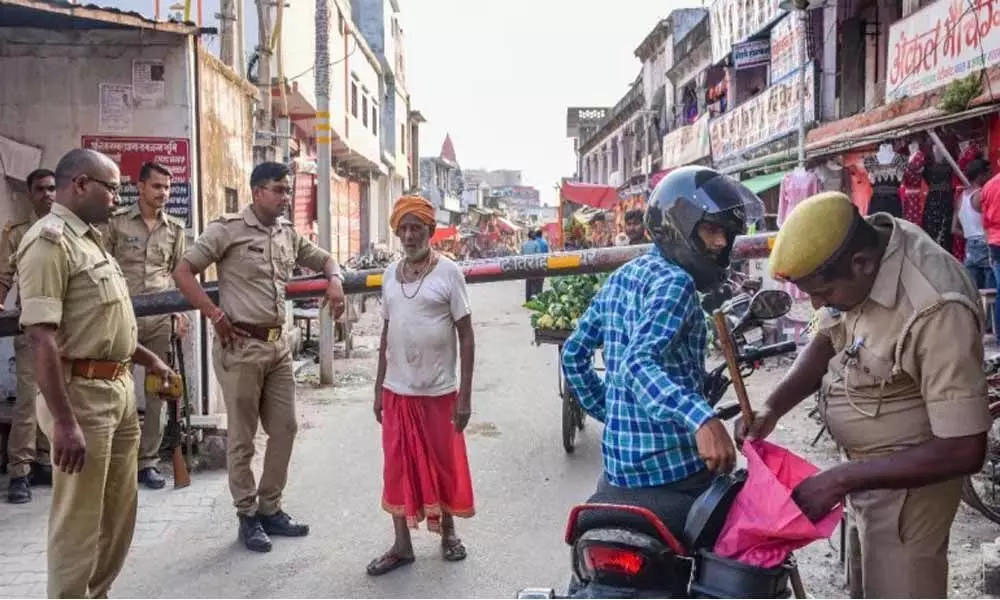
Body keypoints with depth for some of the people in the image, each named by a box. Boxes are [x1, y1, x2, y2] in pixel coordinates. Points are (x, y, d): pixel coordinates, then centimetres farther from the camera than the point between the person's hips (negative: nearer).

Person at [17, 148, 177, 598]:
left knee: (120, 509, 19)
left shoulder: (88, 238, 14)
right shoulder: (49, 241, -15)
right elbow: (41, 337, -23)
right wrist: (64, 422, -26)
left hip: (118, 389, 10)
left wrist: (147, 359, 24)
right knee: (79, 519, 2)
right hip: (82, 394, -10)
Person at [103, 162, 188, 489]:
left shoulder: (175, 228, 10)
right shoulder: (117, 222, 0)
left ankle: (148, 461, 15)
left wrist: (180, 312, 6)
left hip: (161, 319, 3)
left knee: (157, 391, 6)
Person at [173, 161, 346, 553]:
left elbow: (323, 259, 25)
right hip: (241, 346, -7)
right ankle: (247, 517, 17)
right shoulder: (228, 229, -8)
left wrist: (335, 280, 3)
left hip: (278, 345, 7)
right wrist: (214, 314, -16)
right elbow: (183, 272, -10)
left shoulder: (289, 233, 11)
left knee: (284, 429, 10)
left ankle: (270, 508, 25)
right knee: (243, 437, 3)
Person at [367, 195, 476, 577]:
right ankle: (401, 545, 21)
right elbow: (386, 333, 12)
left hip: (438, 391, -4)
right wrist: (378, 388, 10)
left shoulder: (448, 272, -8)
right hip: (397, 391, 4)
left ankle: (448, 532, 32)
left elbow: (466, 336, -7)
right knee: (398, 467, 8)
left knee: (444, 464, 10)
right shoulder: (390, 273, 6)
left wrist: (465, 395, -11)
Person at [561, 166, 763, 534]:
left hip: (619, 462, 9)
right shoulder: (674, 281, -14)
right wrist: (702, 419, -42)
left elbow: (574, 354, 17)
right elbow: (638, 363, -29)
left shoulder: (620, 278, 12)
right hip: (673, 469, -9)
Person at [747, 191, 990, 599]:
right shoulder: (860, 250, -11)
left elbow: (963, 451, -30)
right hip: (864, 463, 8)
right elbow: (826, 343, 3)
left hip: (907, 476, -8)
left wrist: (840, 479, -29)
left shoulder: (937, 310, -34)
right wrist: (772, 407, -12)